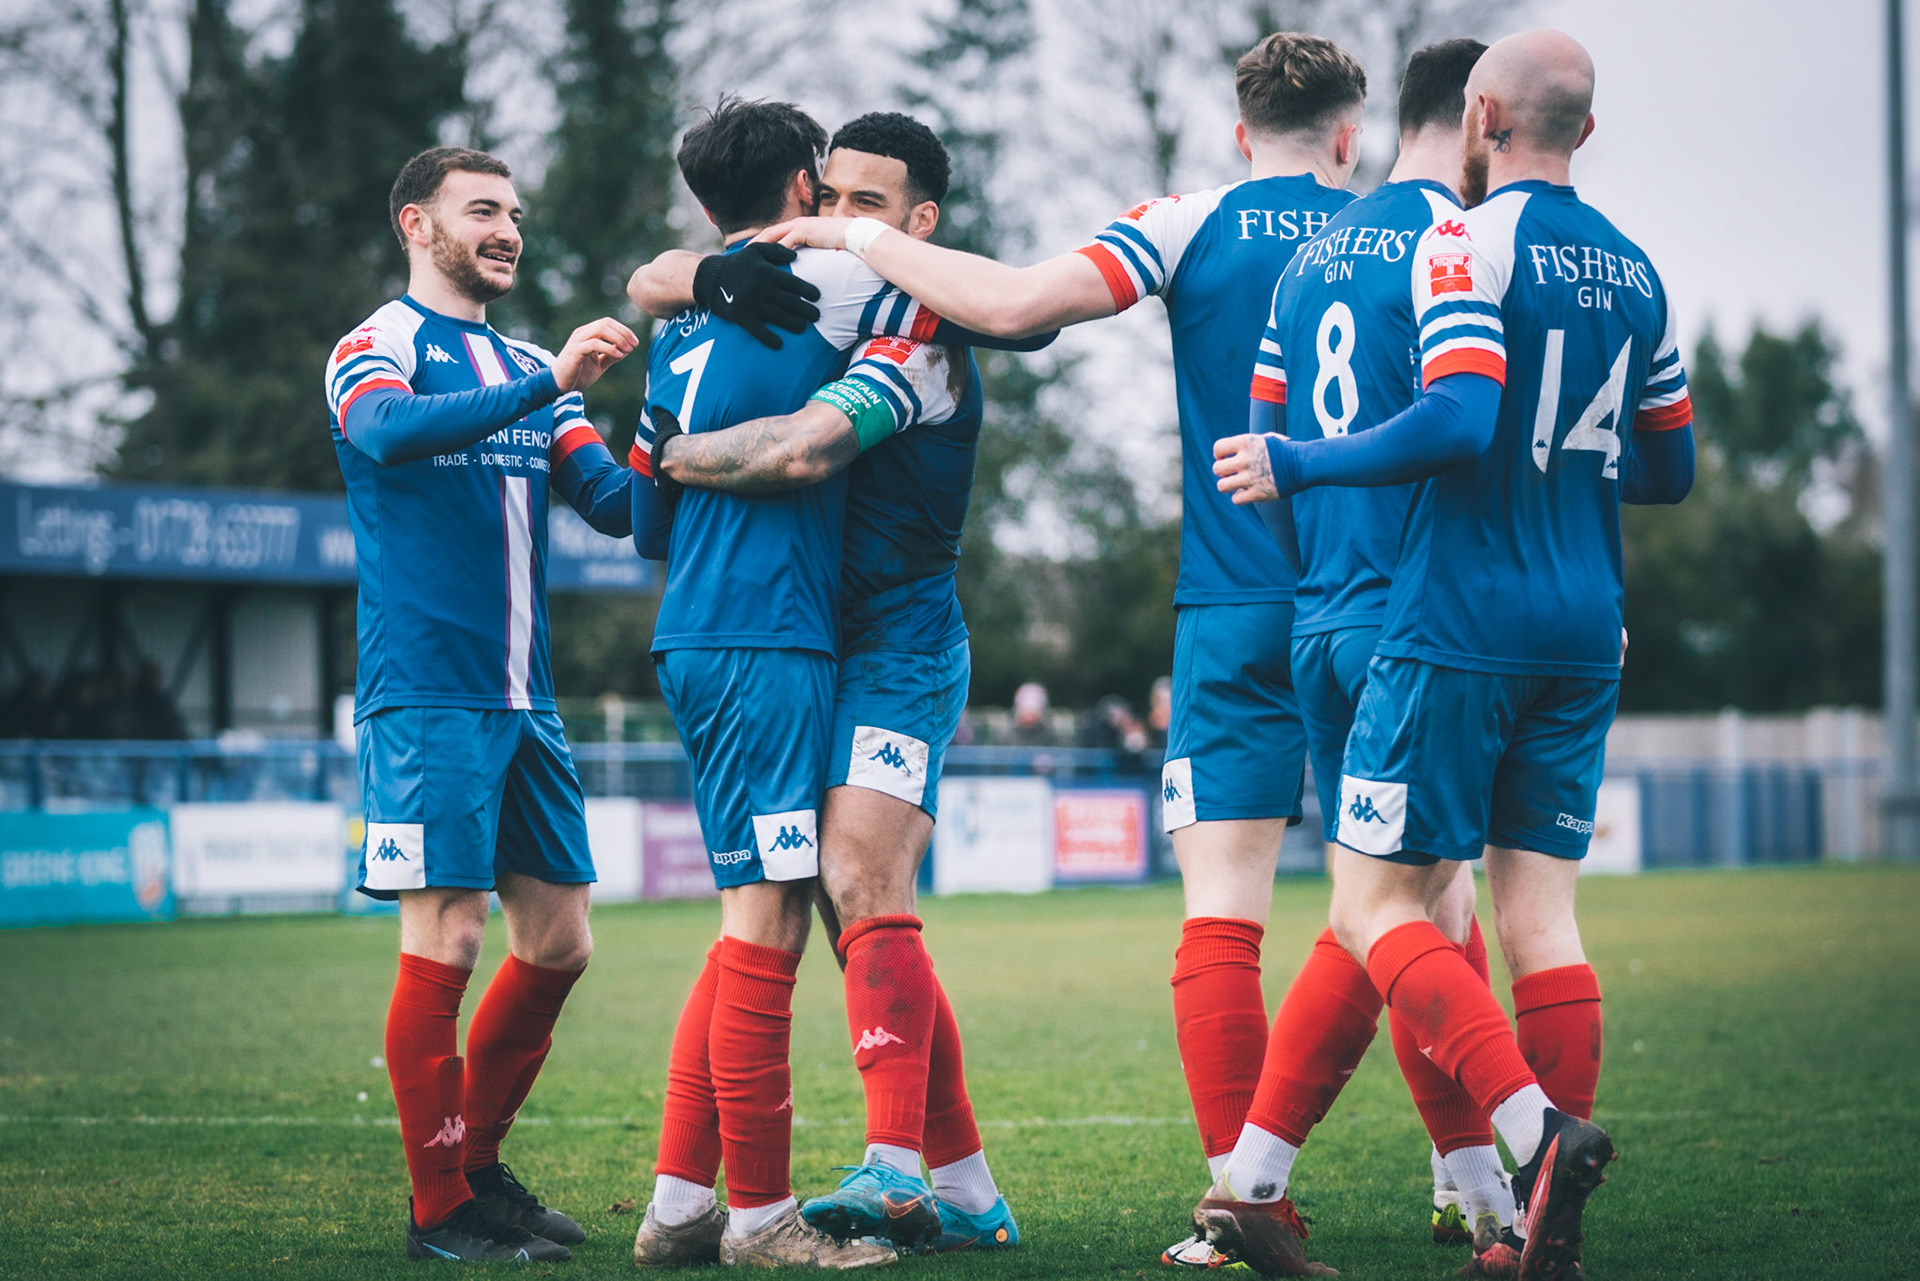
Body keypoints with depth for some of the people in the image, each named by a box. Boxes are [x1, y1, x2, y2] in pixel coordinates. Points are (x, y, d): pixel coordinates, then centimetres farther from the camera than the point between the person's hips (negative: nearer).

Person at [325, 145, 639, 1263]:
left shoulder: (529, 369, 19)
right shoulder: (379, 348, -2)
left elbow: (614, 499, 12)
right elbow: (389, 431, -25)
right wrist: (550, 383, -31)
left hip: (524, 700, 7)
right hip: (425, 696, -7)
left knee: (559, 942, 7)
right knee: (446, 941, -8)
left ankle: (477, 1160, 21)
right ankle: (441, 1209, 0)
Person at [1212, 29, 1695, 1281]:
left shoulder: (1470, 241, -9)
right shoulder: (1633, 267, 13)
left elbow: (1460, 423, -23)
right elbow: (1670, 467, 19)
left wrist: (1299, 464, -14)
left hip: (1461, 626, -7)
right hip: (1584, 635, 7)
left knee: (1377, 907, -2)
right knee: (1540, 912, 7)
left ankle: (1538, 1129, -20)